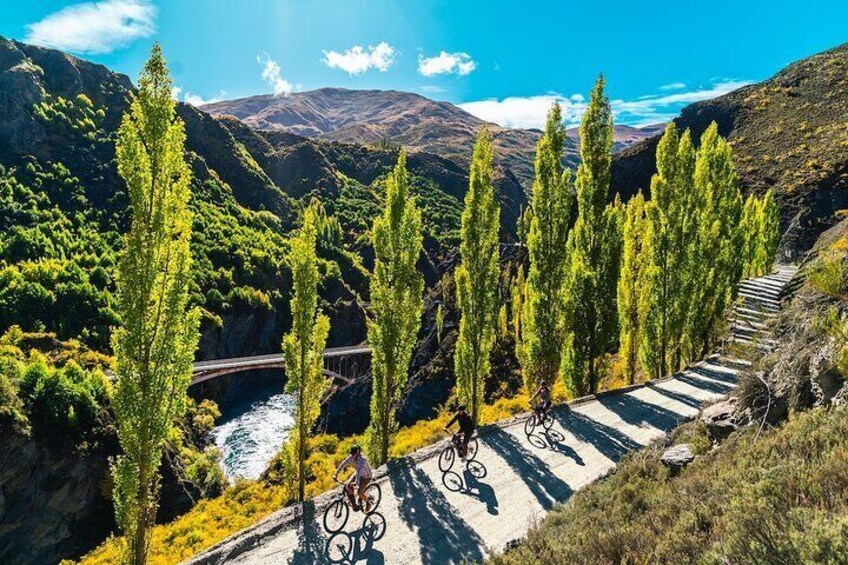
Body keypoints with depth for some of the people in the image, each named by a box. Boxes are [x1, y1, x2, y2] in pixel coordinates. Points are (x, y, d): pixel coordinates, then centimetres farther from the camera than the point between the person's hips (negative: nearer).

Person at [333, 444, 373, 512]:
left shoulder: (362, 460, -35)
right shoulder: (351, 457, -18)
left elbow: (360, 471, -47)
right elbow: (343, 464, -24)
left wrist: (356, 482, -58)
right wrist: (336, 474, -34)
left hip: (366, 476, -6)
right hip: (357, 473, 6)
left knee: (359, 492, -18)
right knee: (348, 486, -13)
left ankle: (368, 503, 12)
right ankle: (354, 505, 3)